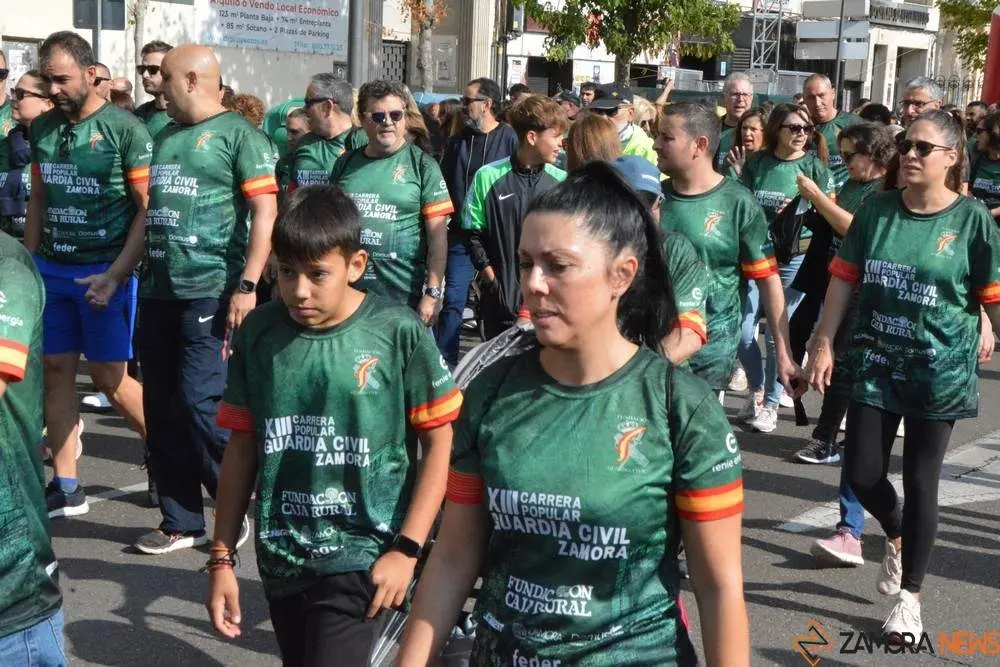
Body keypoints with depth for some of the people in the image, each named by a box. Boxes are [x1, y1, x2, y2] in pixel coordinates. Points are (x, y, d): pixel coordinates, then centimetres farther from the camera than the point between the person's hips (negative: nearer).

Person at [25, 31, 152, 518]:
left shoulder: (125, 129, -10)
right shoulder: (42, 128, 8)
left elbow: (148, 208, -11)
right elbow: (37, 200, 17)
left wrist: (115, 274, -17)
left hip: (103, 271, -6)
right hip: (50, 268, 6)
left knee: (108, 376, -1)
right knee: (56, 370, 6)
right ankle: (66, 487, 14)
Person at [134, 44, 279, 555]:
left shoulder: (239, 135, -5)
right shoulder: (163, 137, 17)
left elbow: (265, 214, -12)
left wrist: (247, 285, -19)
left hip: (210, 292, -7)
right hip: (157, 292, 7)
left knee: (198, 404, -9)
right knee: (162, 410, 8)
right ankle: (180, 521, 18)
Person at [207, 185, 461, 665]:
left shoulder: (398, 332, -12)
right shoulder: (258, 333, -2)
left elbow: (439, 442, -7)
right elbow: (243, 447, 6)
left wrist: (406, 549, -11)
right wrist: (222, 557, 6)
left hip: (359, 557, -4)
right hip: (280, 559, 5)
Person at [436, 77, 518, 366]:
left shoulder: (510, 139, -6)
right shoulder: (457, 142, 9)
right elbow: (443, 186, 16)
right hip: (461, 234, 3)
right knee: (453, 299, -1)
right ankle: (443, 362, 4)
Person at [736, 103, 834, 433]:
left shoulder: (813, 165, -2)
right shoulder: (756, 162, 4)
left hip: (796, 257, -2)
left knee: (777, 334, 0)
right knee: (742, 331, -1)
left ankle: (771, 404, 16)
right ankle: (757, 389, 23)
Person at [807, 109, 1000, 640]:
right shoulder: (876, 210, 0)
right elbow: (844, 278, 3)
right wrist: (824, 343, 0)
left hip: (940, 370, -3)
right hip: (876, 362, 3)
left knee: (920, 482, 5)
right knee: (862, 473, 7)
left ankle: (911, 596, 23)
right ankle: (897, 537, 41)